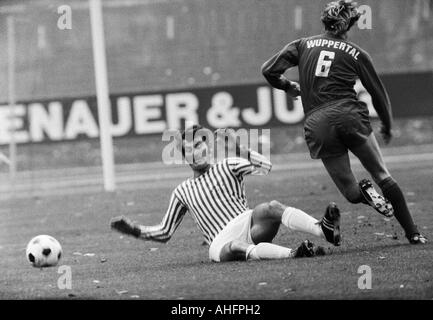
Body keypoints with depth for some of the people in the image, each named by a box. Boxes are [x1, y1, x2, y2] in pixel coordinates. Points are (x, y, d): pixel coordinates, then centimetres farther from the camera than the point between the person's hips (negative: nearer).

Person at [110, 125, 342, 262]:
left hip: (247, 226, 1)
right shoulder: (182, 192, 23)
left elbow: (265, 167, -1)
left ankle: (324, 230, -52)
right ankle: (292, 253, -58)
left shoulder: (228, 167, 17)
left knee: (272, 208, -33)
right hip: (220, 243, -1)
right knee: (233, 248, -41)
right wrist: (133, 230, 15)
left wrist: (238, 149, -13)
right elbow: (164, 233, 28)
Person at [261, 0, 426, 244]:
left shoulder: (303, 45, 13)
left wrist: (288, 86, 26)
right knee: (383, 176, 9)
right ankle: (413, 233, 1)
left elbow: (269, 70, 6)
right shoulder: (356, 54, 10)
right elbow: (379, 93, 15)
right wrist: (387, 126, 30)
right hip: (349, 116, -1)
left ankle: (364, 193, -21)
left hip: (317, 125, 1)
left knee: (350, 190, 13)